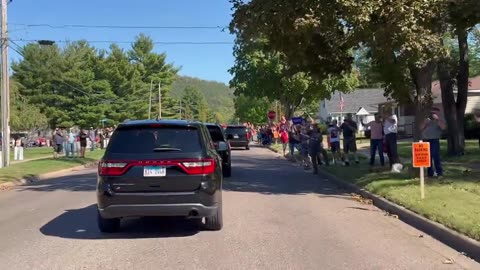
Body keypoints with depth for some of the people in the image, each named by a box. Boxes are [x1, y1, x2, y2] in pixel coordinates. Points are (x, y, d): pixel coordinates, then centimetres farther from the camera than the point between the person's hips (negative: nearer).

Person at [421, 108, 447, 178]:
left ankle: (440, 173, -10)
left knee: (436, 157, -14)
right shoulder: (427, 120, 21)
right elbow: (421, 128, 16)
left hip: (434, 140, -5)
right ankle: (430, 173, 16)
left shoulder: (439, 121, 7)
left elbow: (443, 127, -13)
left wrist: (437, 119, -13)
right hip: (425, 141, 5)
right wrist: (425, 123, -1)